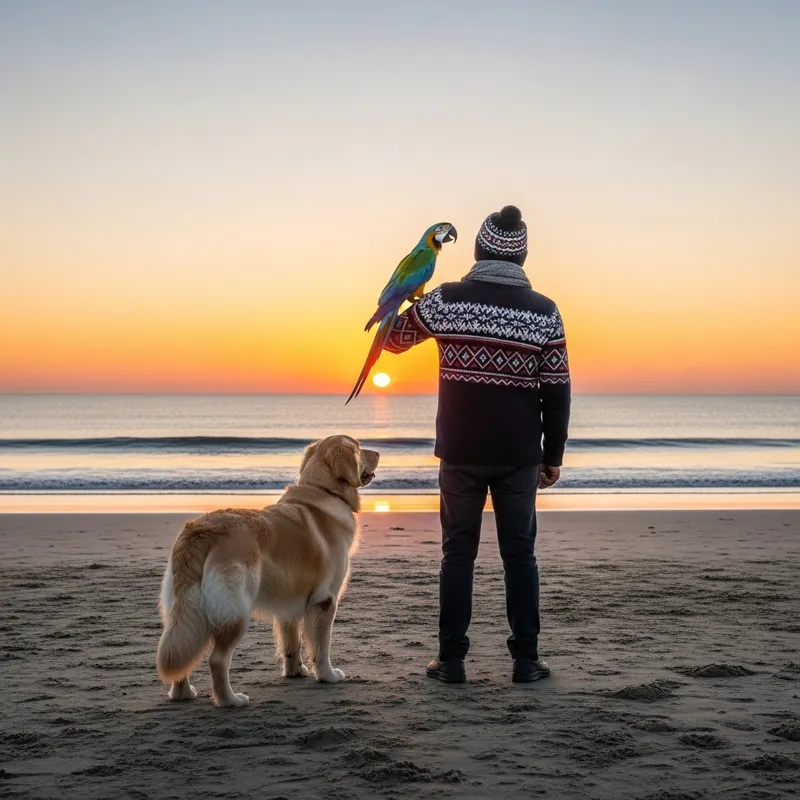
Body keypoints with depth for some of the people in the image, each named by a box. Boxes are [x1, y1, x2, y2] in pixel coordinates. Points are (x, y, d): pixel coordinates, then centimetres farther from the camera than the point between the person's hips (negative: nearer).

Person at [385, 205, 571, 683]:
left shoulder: (446, 300, -4)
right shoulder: (544, 311, -4)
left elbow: (394, 340, 11)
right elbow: (557, 392, -3)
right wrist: (553, 456, 7)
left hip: (460, 452, 0)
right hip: (519, 456, 0)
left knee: (458, 552, 8)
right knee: (519, 554, 9)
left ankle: (452, 661, 9)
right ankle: (525, 661, 10)